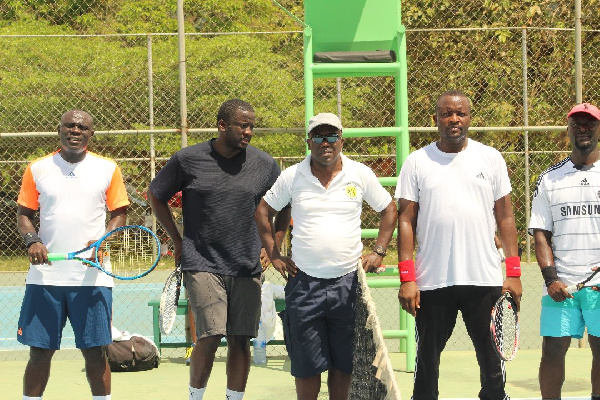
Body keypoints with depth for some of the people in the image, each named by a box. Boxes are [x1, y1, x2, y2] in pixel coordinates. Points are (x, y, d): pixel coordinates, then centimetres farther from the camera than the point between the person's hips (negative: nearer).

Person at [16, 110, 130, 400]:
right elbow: (24, 213, 11)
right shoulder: (37, 169, 8)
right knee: (39, 351, 2)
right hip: (45, 276, 1)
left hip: (92, 277, 0)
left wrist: (102, 240, -10)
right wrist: (32, 240, -9)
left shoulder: (107, 169, 6)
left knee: (95, 351, 0)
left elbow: (120, 213, 9)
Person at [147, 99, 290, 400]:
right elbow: (156, 196, 11)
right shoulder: (187, 159, -2)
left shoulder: (264, 164, 3)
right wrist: (178, 240, 7)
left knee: (240, 340, 3)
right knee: (210, 337, -13)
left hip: (247, 267, 3)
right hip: (202, 265, -3)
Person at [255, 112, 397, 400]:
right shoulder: (292, 177, 1)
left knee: (344, 364, 5)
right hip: (304, 283, -1)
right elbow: (263, 212, 12)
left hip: (347, 283, 1)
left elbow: (388, 210, 14)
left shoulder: (360, 174, 2)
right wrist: (274, 255, 6)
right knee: (306, 365, 0)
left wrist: (378, 252, 6)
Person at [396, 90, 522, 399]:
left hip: (485, 280, 1)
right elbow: (406, 221, 2)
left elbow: (505, 217, 8)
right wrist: (406, 278, -6)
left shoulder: (491, 158, 7)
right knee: (427, 359, 6)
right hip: (431, 282, 0)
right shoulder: (417, 162, 4)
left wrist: (513, 273, 1)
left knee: (493, 361, 4)